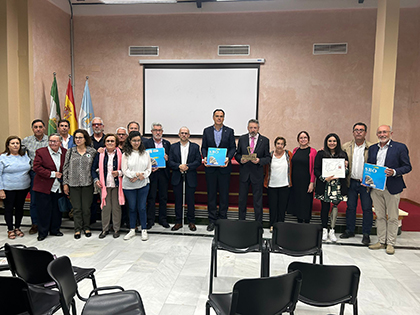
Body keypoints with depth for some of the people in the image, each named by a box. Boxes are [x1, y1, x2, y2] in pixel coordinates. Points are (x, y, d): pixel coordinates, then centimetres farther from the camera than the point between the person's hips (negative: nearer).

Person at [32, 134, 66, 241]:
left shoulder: (65, 152, 5)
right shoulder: (41, 152, -4)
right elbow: (36, 167, -12)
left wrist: (62, 174, -2)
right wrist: (52, 174, -16)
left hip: (58, 187, 3)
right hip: (43, 187, -3)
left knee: (57, 209, 11)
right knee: (43, 210, 3)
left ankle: (55, 230, 26)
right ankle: (42, 232, 16)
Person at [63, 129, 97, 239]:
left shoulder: (92, 151, 1)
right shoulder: (70, 152, 5)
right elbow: (66, 168, 6)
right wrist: (65, 183, 3)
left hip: (87, 184, -1)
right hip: (73, 184, 1)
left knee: (86, 207, 5)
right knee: (76, 208, 6)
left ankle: (87, 228, 22)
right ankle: (77, 229, 19)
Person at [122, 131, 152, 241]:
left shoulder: (145, 153, 3)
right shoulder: (126, 154, -1)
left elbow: (149, 169, 3)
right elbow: (124, 170, -6)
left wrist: (141, 176, -14)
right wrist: (136, 174, -20)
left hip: (143, 184, 0)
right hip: (129, 185, 0)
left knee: (142, 208, 4)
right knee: (132, 208, 11)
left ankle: (144, 230, 18)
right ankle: (132, 230, 25)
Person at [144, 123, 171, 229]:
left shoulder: (167, 143, 11)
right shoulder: (146, 143, 2)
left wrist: (167, 158, -10)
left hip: (163, 173, 3)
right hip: (151, 173, -2)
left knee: (163, 197, 8)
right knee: (151, 197, 3)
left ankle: (163, 219, 20)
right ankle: (150, 220, 13)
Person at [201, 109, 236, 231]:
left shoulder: (229, 131, 4)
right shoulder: (207, 131, 8)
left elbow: (233, 147, 2)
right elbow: (203, 147, 8)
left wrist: (228, 158, -16)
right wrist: (204, 157, -11)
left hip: (224, 167, -1)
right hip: (210, 167, 1)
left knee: (224, 194, 5)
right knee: (211, 194, 6)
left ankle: (222, 220, 17)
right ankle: (212, 220, 16)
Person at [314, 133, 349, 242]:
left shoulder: (343, 154, 9)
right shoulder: (321, 154, 2)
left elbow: (347, 171, 13)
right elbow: (316, 170, -2)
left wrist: (345, 167, -9)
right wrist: (324, 178, -16)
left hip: (338, 185, 1)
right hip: (324, 185, -1)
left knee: (335, 205, -4)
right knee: (325, 206, 3)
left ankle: (332, 231, 8)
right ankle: (325, 230, 18)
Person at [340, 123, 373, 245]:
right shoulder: (346, 147, 4)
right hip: (351, 182, 3)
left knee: (367, 208, 4)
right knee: (350, 207, 11)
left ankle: (366, 234, 17)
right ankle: (349, 230, 24)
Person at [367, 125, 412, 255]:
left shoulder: (400, 147, -3)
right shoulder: (372, 148, 11)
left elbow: (407, 167, -4)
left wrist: (394, 172, -21)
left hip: (392, 188, -4)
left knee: (392, 217, 6)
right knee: (380, 216, 12)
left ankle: (390, 243, 18)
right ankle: (381, 241, 23)